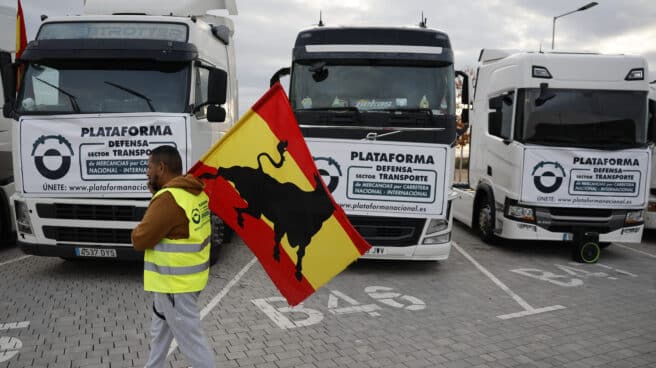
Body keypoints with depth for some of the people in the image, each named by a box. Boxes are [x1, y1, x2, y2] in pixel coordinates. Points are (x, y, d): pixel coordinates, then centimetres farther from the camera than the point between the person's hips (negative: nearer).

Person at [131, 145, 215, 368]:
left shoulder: (168, 198, -25)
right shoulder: (194, 191, 4)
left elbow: (140, 240, -21)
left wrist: (139, 230, 1)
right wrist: (157, 193, 3)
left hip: (175, 282, -10)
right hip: (185, 277, 10)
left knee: (190, 338, 2)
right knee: (160, 331, 26)